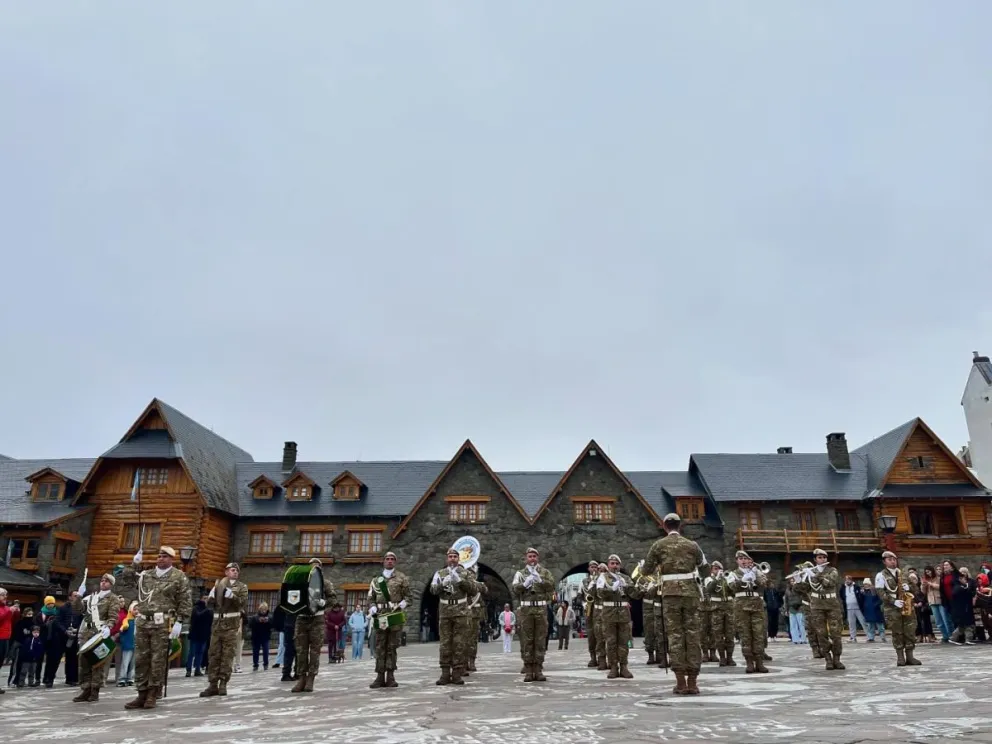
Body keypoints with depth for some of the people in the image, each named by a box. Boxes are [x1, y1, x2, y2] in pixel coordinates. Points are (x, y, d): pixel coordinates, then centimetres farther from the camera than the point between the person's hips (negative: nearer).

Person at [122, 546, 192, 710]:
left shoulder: (179, 577, 0)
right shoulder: (146, 575, 16)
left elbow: (185, 602, -4)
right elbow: (127, 575, 24)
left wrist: (179, 622, -12)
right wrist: (135, 563, 10)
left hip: (162, 624, -5)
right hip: (142, 623, 5)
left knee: (158, 661, -1)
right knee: (140, 659, 8)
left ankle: (152, 695, 9)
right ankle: (142, 694, 17)